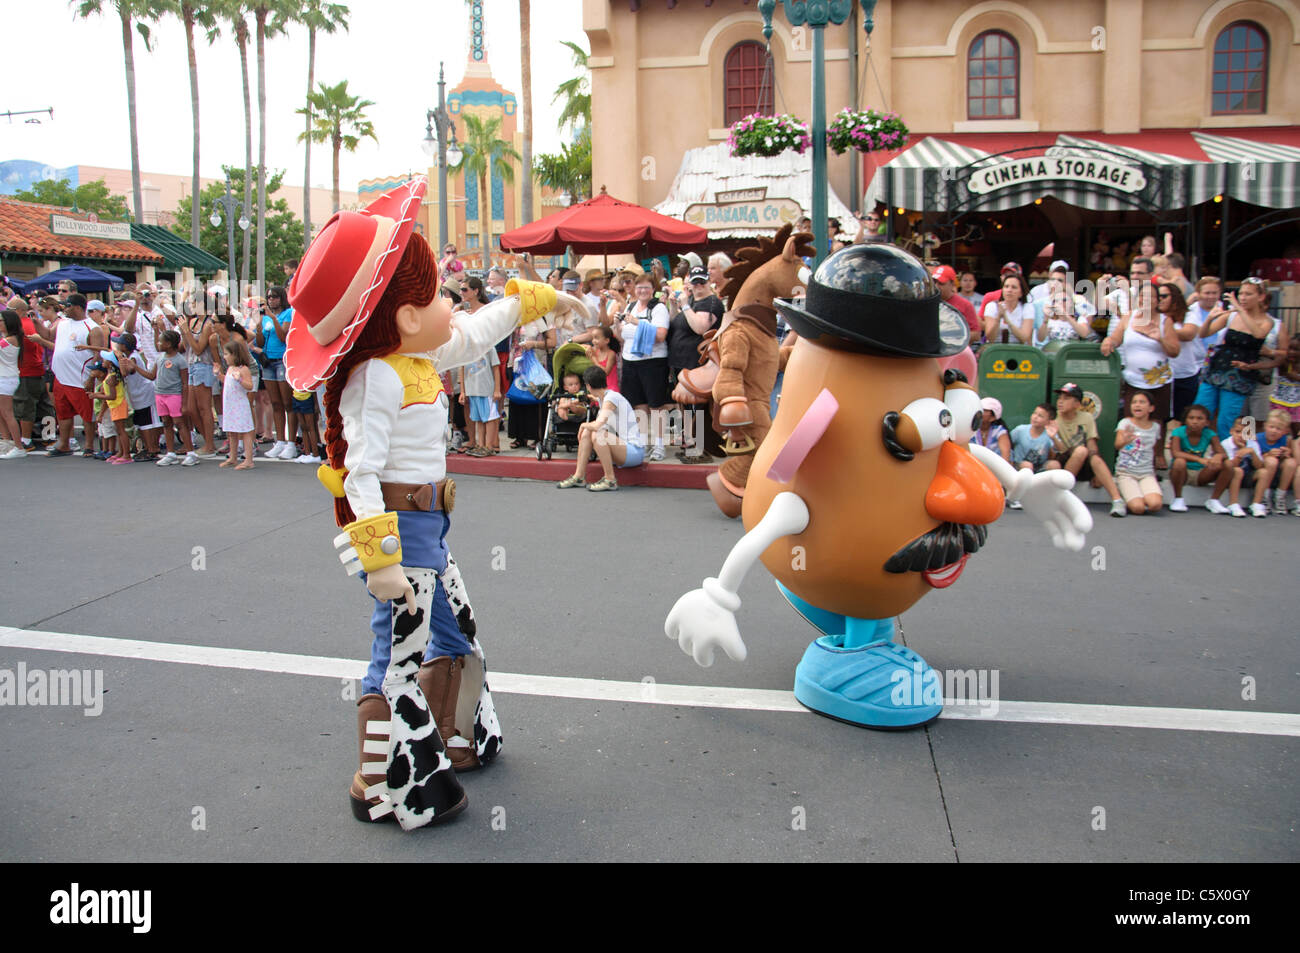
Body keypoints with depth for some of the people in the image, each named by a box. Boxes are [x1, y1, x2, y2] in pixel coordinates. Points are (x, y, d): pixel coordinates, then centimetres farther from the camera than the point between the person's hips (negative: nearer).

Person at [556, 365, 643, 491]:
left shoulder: (612, 398, -16)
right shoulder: (603, 398, 11)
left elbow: (597, 425, -26)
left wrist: (584, 425, -7)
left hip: (635, 451, -9)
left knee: (598, 435, -27)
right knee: (586, 432, 4)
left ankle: (610, 480, -16)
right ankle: (579, 477, 6)